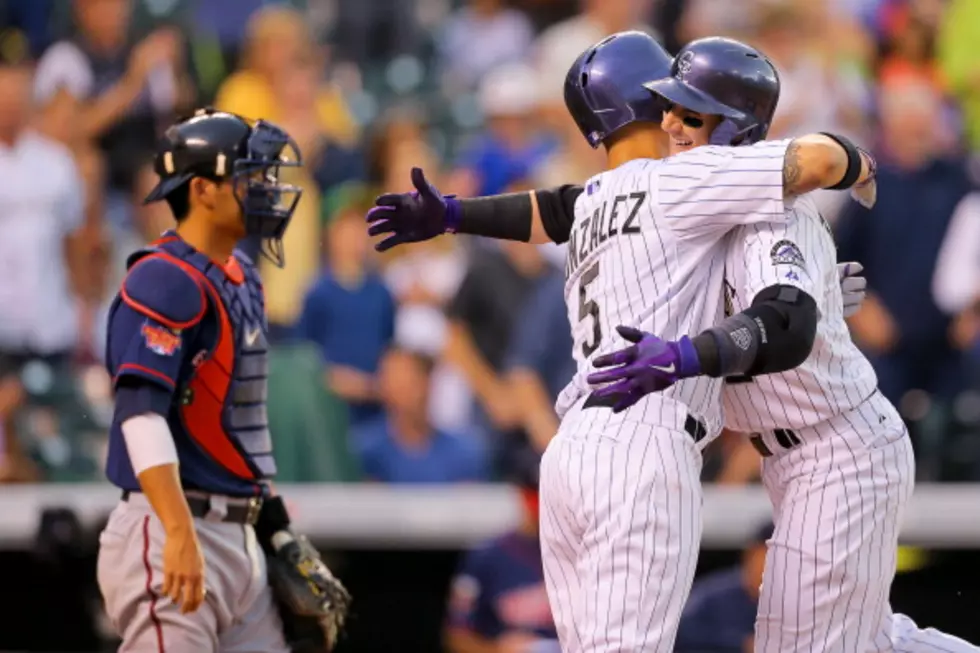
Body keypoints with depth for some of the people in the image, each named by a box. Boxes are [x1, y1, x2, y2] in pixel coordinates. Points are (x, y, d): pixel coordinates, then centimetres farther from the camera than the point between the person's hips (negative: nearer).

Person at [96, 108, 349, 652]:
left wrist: (276, 525, 22)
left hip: (240, 537, 10)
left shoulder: (241, 279, 16)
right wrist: (180, 535, -33)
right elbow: (142, 413, -25)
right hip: (170, 530, -10)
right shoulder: (164, 281, -14)